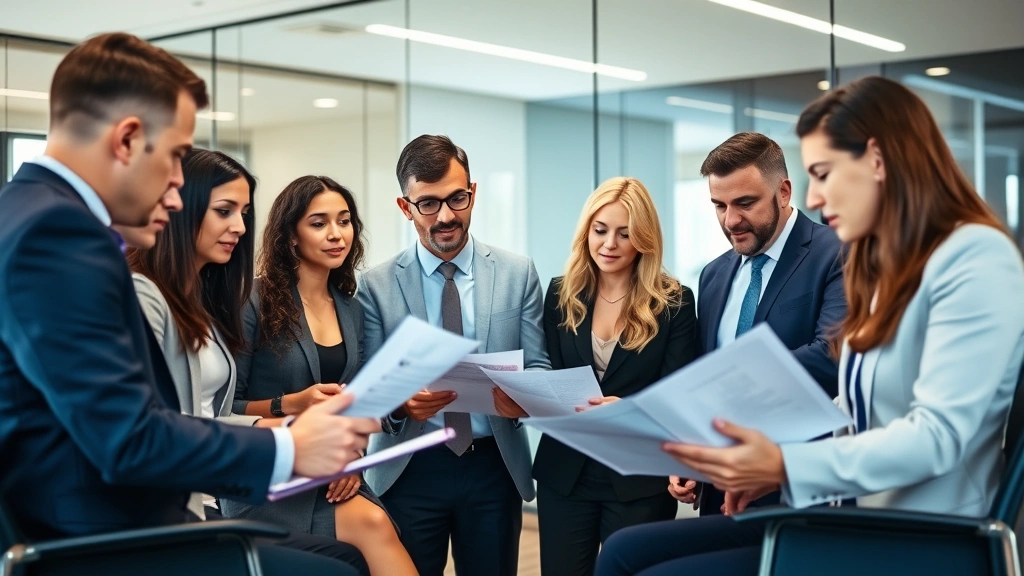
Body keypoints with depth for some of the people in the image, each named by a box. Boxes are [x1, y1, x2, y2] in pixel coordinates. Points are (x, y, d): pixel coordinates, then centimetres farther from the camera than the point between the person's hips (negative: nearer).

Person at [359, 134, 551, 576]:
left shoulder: (519, 274, 2)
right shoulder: (377, 286, -2)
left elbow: (539, 367, 2)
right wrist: (399, 404, -24)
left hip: (496, 466, 1)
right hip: (410, 471, -1)